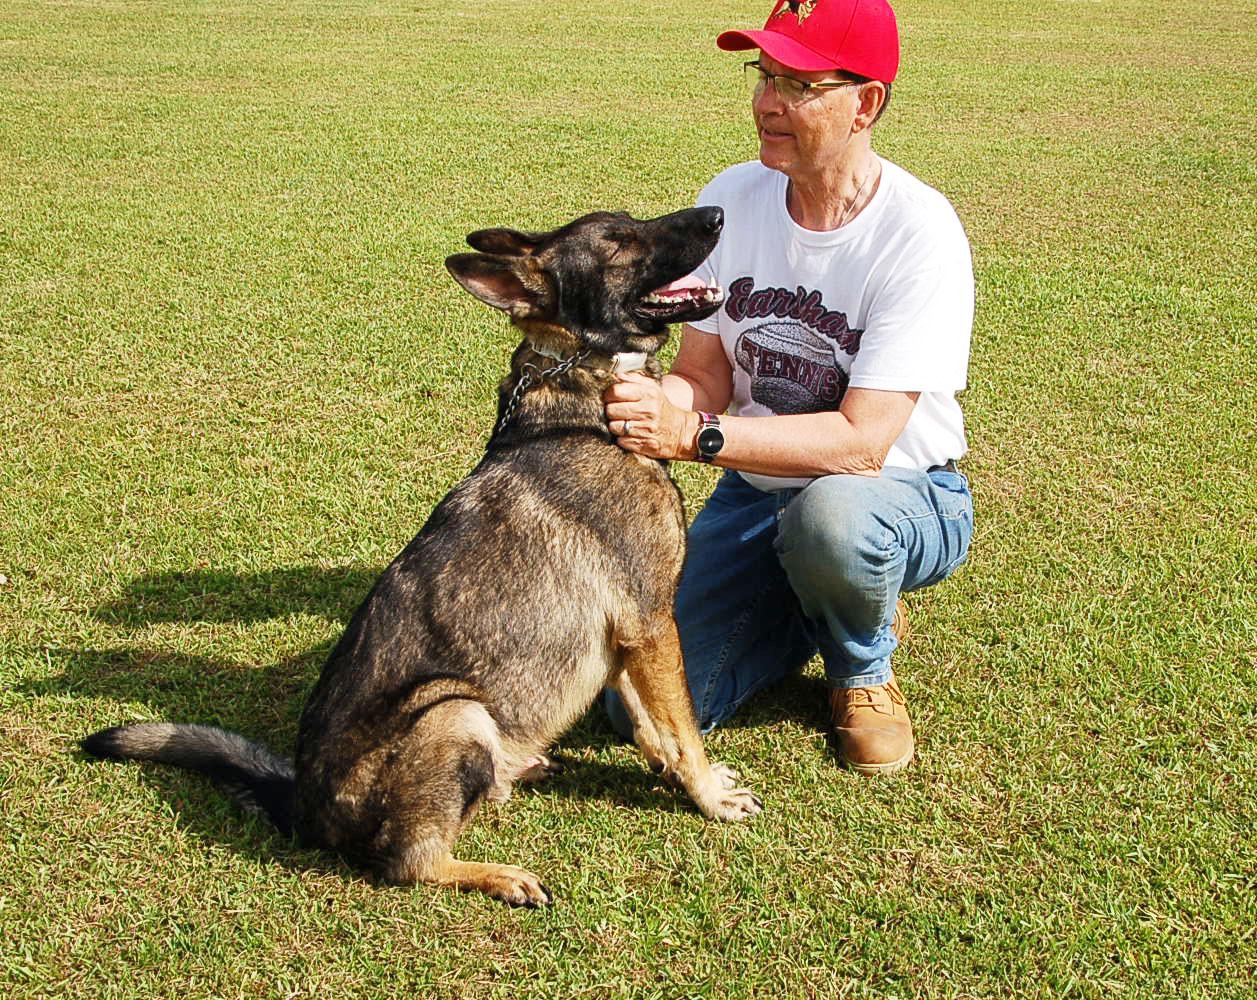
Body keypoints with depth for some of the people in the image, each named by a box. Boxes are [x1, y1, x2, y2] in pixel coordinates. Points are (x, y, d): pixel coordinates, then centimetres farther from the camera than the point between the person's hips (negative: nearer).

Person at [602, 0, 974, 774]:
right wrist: (640, 397, -27)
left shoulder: (917, 232, -23)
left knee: (828, 513, -42)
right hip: (756, 491, 4)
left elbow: (861, 443, -28)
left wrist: (693, 434, -38)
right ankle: (807, 609, 17)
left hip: (903, 492, -4)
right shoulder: (734, 198, -6)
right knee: (643, 706, -11)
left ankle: (862, 666, -5)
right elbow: (703, 377, -3)